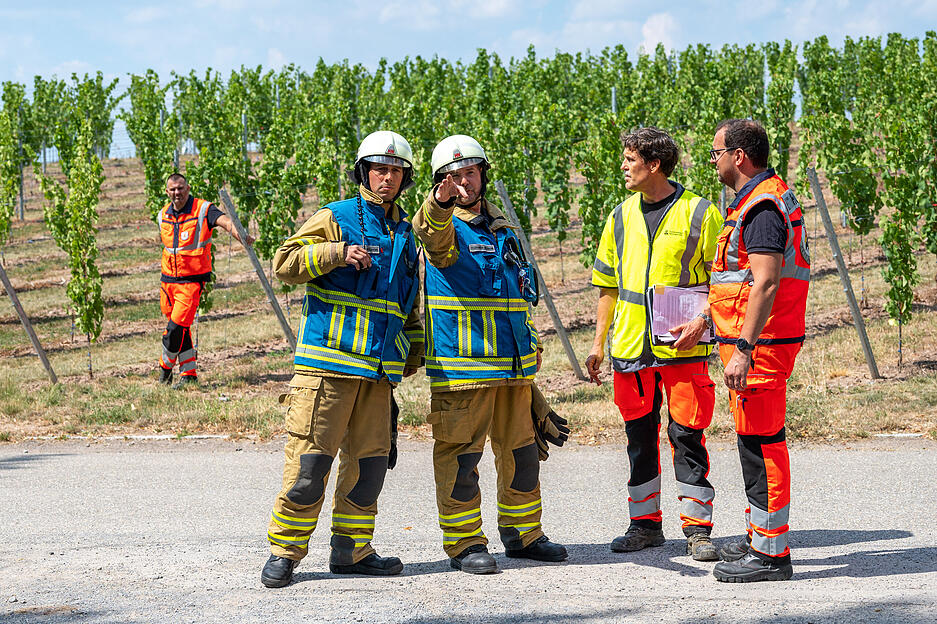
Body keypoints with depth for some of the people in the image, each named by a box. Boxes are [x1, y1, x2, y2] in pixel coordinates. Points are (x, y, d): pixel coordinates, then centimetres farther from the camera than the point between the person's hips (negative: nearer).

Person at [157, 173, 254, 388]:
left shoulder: (203, 209, -10)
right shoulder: (164, 215, 8)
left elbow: (225, 221, -27)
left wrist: (241, 237, -48)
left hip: (192, 280, -5)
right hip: (168, 279, 6)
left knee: (176, 327, -12)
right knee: (181, 329, 9)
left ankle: (166, 366, 10)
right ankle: (189, 373, 18)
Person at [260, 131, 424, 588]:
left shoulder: (405, 235, 19)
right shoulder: (337, 219, 1)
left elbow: (410, 303, 29)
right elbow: (285, 262, -7)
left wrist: (414, 352, 22)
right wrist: (336, 253, -17)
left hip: (379, 370, 6)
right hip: (328, 363, -6)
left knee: (370, 461, 7)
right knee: (310, 461, -8)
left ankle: (352, 550, 17)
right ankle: (284, 551, 0)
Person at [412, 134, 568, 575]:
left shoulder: (500, 226, 17)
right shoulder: (444, 226, -4)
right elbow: (432, 233, -31)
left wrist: (529, 343, 29)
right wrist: (439, 203, -53)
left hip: (512, 360, 7)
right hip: (461, 364, -7)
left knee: (520, 448, 13)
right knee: (460, 452, -5)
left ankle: (523, 533, 26)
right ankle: (464, 543, 2)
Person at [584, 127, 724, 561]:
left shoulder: (699, 213, -3)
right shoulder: (621, 217, 12)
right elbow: (608, 285, 18)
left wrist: (702, 321, -15)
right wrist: (598, 342, 14)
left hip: (682, 347, -5)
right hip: (630, 346, 5)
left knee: (687, 435, -4)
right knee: (639, 435, 10)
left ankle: (697, 529, 3)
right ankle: (645, 524, 20)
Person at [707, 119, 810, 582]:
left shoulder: (762, 206, -17)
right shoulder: (767, 197, 17)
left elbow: (766, 284, -25)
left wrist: (743, 349, -28)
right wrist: (701, 320, 29)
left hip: (759, 344, -11)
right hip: (757, 342, 11)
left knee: (760, 444, -8)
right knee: (758, 442, 18)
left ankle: (770, 555, -5)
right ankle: (761, 538, 28)